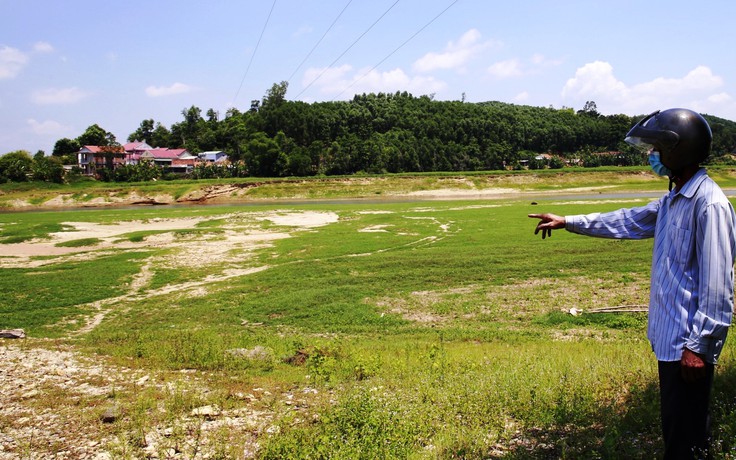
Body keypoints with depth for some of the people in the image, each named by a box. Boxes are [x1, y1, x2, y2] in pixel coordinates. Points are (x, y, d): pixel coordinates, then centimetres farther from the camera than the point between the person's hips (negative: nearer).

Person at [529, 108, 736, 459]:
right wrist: (568, 222, 22)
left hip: (689, 343, -9)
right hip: (670, 337, 9)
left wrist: (698, 345, -20)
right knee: (675, 426, 19)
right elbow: (629, 222, 22)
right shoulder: (673, 200, 10)